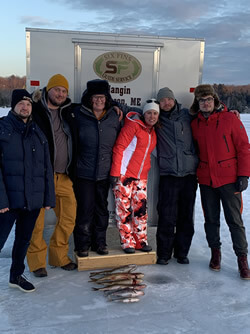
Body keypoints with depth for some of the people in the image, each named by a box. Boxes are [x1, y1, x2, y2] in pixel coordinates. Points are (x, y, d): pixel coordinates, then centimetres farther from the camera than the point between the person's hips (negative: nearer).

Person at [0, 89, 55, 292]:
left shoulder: (38, 133, 12)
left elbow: (47, 168, 12)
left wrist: (49, 198, 7)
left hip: (34, 199, 5)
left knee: (24, 239, 17)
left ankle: (17, 275, 35)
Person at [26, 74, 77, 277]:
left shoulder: (68, 111, 12)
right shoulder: (35, 111, -5)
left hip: (64, 177, 6)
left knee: (69, 218, 10)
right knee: (36, 221, 0)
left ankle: (59, 256, 27)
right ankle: (37, 261, 18)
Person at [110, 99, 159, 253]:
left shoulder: (153, 132, 13)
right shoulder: (133, 126, -8)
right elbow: (119, 148, -13)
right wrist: (115, 173, -17)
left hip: (141, 177, 6)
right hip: (124, 174, -6)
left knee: (141, 208, 7)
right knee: (124, 209, -1)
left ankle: (141, 241, 17)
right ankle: (127, 242, 9)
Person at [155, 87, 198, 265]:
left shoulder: (187, 115, 9)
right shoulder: (157, 119, 8)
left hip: (189, 173, 1)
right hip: (168, 175, -1)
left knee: (186, 216, 8)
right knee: (167, 217, -3)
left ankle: (182, 252, 22)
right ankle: (164, 253, 12)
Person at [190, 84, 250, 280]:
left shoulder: (230, 119, -5)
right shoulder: (195, 124, 7)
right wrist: (196, 172, 10)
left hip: (229, 179, -3)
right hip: (206, 180, 4)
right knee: (211, 219, 11)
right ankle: (215, 253, 28)